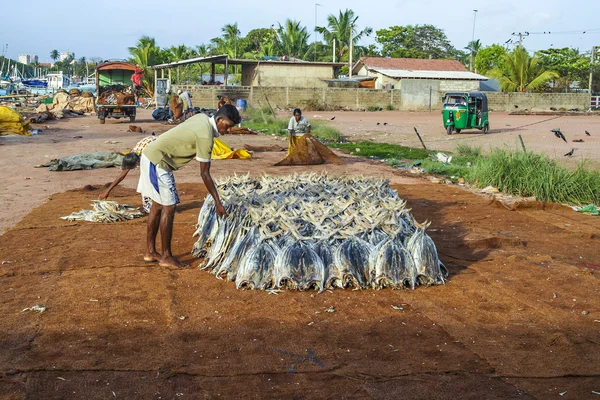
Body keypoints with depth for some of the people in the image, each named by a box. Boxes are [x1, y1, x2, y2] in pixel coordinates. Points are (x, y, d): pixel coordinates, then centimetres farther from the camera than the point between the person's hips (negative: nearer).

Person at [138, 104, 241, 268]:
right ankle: (166, 256, 2)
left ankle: (150, 251, 22)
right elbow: (204, 174, -19)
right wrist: (218, 202, -14)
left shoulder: (202, 118, 6)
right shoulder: (205, 136, -22)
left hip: (151, 155, 10)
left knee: (158, 205, 14)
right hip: (158, 161, -10)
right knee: (169, 207, -6)